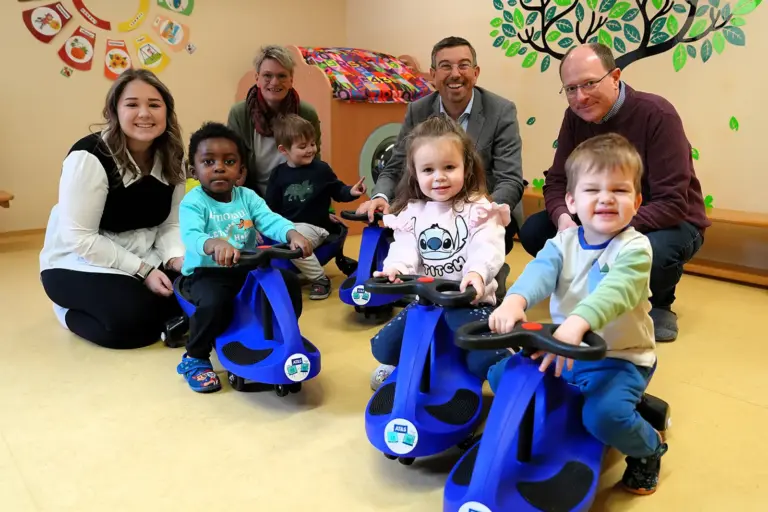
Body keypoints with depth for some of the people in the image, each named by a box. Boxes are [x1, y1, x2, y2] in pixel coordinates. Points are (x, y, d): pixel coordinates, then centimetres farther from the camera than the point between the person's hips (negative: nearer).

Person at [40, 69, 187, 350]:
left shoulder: (171, 157, -1)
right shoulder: (90, 157, -21)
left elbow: (170, 224, 0)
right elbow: (79, 238, -23)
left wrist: (175, 258, -21)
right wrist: (143, 270, -25)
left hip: (143, 259, 6)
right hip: (80, 263, -6)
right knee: (133, 319, -30)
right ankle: (73, 313, 3)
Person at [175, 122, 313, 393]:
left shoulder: (247, 197, 2)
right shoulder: (192, 202, -11)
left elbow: (271, 220, -14)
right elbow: (191, 236, -30)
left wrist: (293, 234, -37)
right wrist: (215, 244, -54)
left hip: (247, 270, 5)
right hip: (205, 272, -4)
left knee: (289, 281, -11)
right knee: (215, 302, -34)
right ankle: (195, 357, -5)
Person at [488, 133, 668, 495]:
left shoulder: (634, 248, -15)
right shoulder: (563, 242, -1)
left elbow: (616, 290, -34)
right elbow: (540, 270, -21)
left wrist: (577, 322, -54)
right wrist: (515, 300, -44)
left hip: (619, 358, -5)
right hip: (562, 350, 5)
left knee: (605, 414, -29)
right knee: (500, 372, -2)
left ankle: (647, 449, 8)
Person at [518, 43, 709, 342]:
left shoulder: (657, 115, -22)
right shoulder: (576, 116, -6)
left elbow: (672, 203, -26)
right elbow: (556, 181, -5)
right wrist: (564, 219, -28)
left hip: (670, 223, -5)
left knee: (648, 255, -40)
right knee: (533, 230, -14)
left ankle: (658, 303, -2)